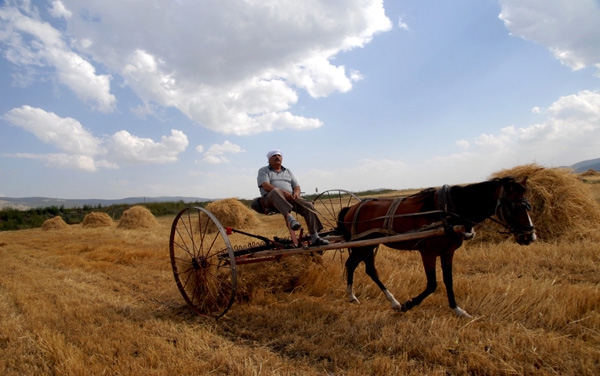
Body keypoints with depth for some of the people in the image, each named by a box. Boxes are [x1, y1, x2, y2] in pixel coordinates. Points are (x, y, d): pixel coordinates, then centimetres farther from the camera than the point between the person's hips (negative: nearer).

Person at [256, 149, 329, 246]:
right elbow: (266, 186, -6)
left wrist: (296, 193, -8)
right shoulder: (263, 171, 14)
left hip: (291, 198, 4)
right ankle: (290, 218, -54)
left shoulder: (288, 171, 29)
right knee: (275, 191, -39)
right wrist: (284, 192, -20)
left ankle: (314, 238, -26)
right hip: (271, 199, -4)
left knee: (308, 206, -21)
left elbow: (297, 187, 20)